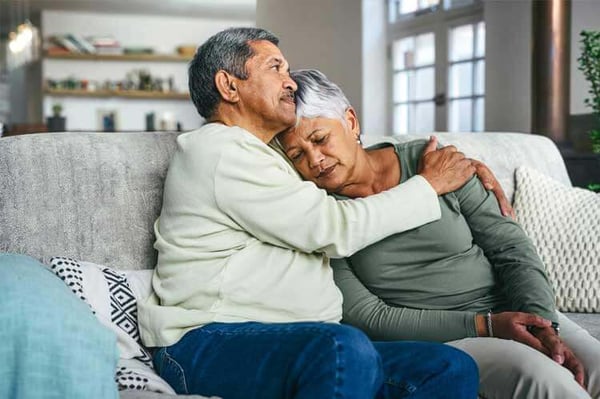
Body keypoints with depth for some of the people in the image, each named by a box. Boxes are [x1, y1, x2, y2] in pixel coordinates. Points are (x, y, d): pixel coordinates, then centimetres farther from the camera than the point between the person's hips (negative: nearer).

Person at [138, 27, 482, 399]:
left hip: (296, 345, 9)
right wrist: (430, 184, 4)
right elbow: (336, 230, -9)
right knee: (347, 349, -38)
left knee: (455, 368, -10)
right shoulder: (217, 149, -5)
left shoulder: (267, 157, 25)